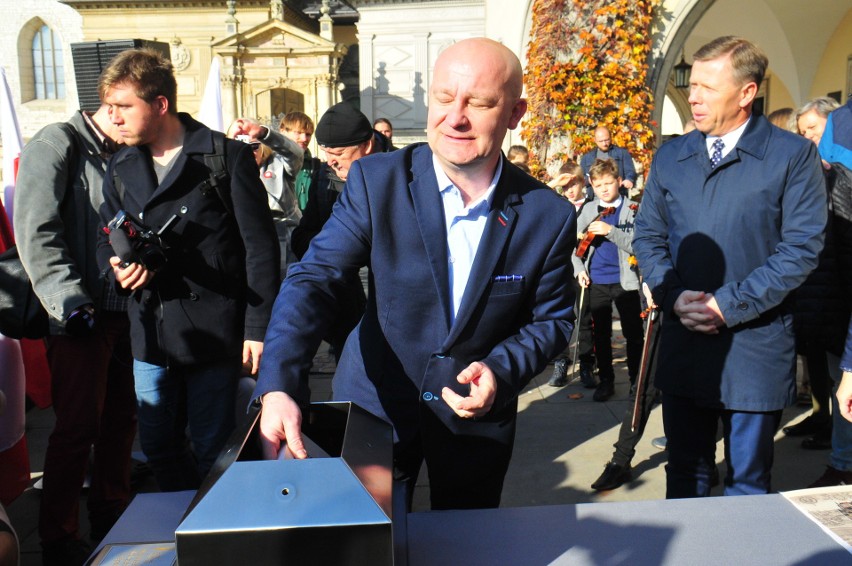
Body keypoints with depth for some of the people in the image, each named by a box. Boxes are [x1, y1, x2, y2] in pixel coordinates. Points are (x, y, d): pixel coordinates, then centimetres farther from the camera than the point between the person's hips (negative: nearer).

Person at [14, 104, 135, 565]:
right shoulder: (57, 144, -5)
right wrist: (70, 301, -20)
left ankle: (112, 518, 28)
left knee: (120, 421, 12)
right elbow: (37, 231, -15)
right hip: (81, 318, -7)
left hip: (126, 312, 7)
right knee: (77, 427, -3)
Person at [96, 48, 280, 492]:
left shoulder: (227, 156, -6)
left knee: (212, 450, 7)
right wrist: (117, 267, -7)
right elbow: (107, 239, 18)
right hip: (150, 335, 6)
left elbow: (259, 247, -8)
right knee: (158, 447, 15)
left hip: (214, 333, -5)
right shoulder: (121, 168, 11)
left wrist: (258, 327, -11)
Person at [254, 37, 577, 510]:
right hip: (376, 404, 0)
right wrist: (278, 387, -34)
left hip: (477, 416, 1)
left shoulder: (549, 215, -12)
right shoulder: (375, 182, -14)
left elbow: (551, 319, -1)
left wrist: (501, 372, -20)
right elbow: (314, 279, -20)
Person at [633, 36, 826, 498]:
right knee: (685, 475, 16)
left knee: (748, 482, 11)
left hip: (754, 349, -3)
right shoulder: (670, 157, 8)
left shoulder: (793, 155, -5)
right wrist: (674, 296, -8)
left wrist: (728, 305, -17)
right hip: (682, 346, 4)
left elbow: (801, 247, -10)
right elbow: (647, 237, 9)